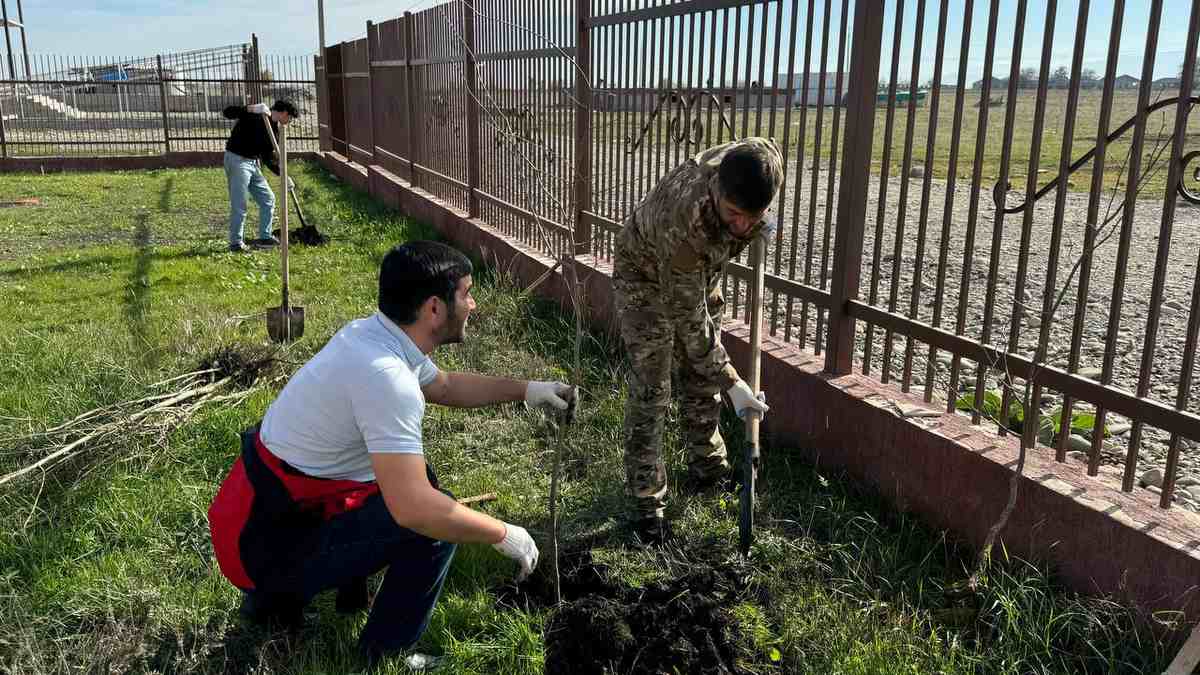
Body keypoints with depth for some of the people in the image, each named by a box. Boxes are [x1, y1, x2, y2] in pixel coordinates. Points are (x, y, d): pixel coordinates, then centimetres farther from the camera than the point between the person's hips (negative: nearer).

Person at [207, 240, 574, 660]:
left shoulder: (376, 335, 0)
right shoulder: (385, 374, -30)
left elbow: (445, 386, 21)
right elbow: (414, 509, -34)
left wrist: (526, 389, 15)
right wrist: (504, 535, -20)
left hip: (267, 502, 9)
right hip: (265, 542, -9)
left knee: (411, 477, 18)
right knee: (434, 522, -14)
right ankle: (383, 657, 5)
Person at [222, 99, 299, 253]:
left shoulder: (274, 130, 13)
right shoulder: (255, 114, -9)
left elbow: (268, 157, 15)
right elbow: (228, 112, -21)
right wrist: (251, 109, -33)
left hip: (253, 163, 9)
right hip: (237, 160, -9)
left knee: (268, 199, 11)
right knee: (239, 205, -6)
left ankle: (265, 237, 21)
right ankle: (236, 243, 3)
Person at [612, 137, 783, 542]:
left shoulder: (766, 157, -30)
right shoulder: (681, 225, -44)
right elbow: (688, 320, -33)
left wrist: (757, 224, -4)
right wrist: (732, 382, -29)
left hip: (701, 271, 6)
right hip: (647, 276, -6)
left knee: (703, 379, 14)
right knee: (650, 391, -7)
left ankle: (707, 467, 32)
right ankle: (646, 500, 3)